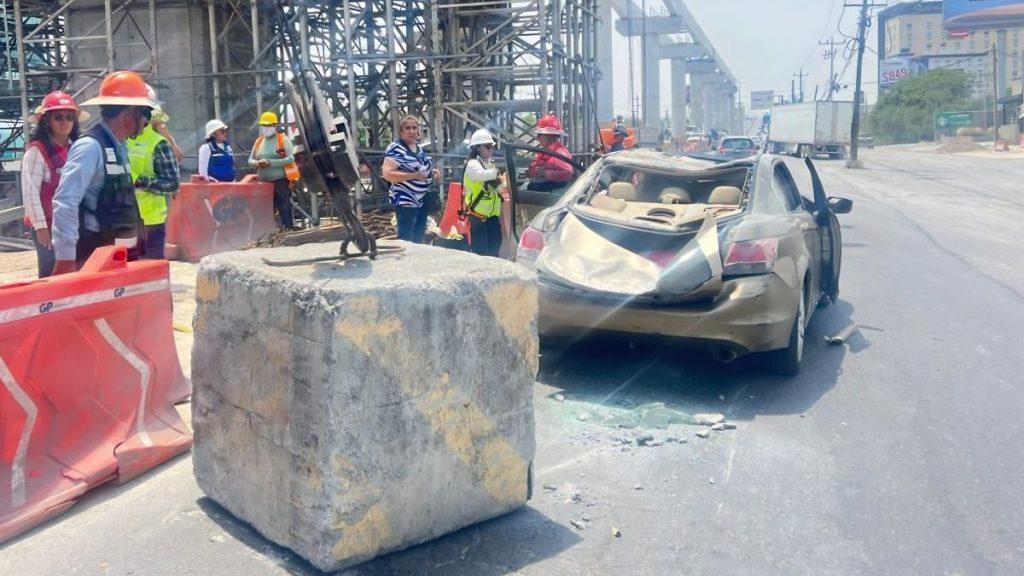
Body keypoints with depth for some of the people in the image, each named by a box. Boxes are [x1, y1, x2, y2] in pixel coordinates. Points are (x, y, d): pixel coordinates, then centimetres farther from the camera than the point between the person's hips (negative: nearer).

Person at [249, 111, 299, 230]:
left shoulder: (283, 140, -2)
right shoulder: (259, 141, 13)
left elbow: (291, 159, -13)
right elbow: (250, 159, 18)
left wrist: (270, 162, -20)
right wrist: (256, 163, -8)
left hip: (281, 180, -5)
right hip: (264, 182, 6)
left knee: (284, 208, -3)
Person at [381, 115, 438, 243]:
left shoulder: (418, 146, 10)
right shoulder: (395, 148, -16)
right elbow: (387, 174, -26)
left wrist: (431, 171, 6)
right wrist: (414, 176, -30)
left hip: (422, 200, 9)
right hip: (405, 201, -9)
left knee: (419, 237, 17)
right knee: (406, 239, -7)